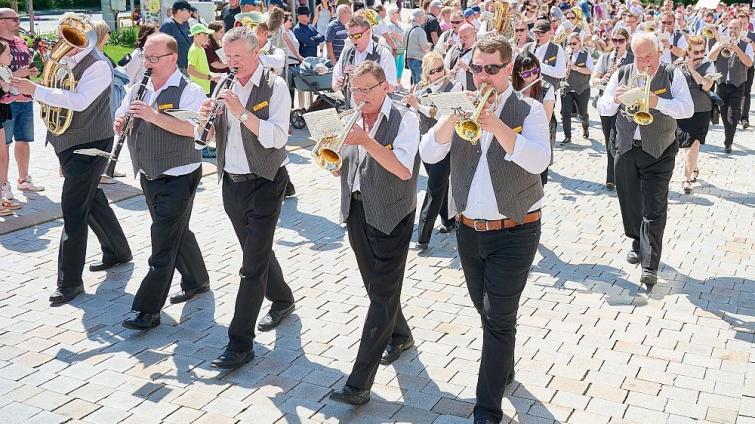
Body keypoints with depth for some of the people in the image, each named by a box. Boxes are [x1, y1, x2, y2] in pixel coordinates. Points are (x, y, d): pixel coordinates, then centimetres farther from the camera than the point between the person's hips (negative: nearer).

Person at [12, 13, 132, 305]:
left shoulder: (97, 65, -18)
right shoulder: (63, 62, 7)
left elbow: (79, 101, -31)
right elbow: (58, 98, 16)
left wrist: (35, 90, -30)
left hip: (90, 146, -9)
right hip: (67, 145, 9)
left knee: (73, 209, -9)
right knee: (91, 200, 20)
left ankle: (70, 280, -1)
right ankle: (117, 251, 39)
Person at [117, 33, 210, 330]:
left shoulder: (189, 91, -12)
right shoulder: (138, 89, 9)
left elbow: (192, 128, -27)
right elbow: (120, 122, 14)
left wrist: (153, 115, -33)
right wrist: (120, 124, -10)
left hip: (178, 177, -7)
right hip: (148, 176, 7)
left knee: (163, 243, -6)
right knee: (176, 233, 19)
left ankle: (148, 311, -4)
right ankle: (196, 281, 37)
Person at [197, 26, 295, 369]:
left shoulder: (274, 87, -11)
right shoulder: (225, 85, 6)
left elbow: (277, 137, -22)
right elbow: (212, 136, 9)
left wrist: (241, 111, -29)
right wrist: (208, 117, -12)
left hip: (264, 184, -6)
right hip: (231, 183, 6)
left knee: (252, 264, -6)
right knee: (257, 251, 20)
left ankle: (240, 343, -1)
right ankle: (282, 300, 44)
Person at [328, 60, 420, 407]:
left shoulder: (404, 119, -11)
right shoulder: (353, 120, 6)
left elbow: (404, 170, -24)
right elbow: (338, 169, 12)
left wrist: (366, 141, -30)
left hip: (390, 217, -7)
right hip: (357, 212, 7)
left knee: (382, 296, -5)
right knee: (375, 286, 20)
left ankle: (359, 384, -6)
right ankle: (400, 335, 46)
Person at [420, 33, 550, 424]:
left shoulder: (529, 111, -7)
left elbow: (538, 160, -24)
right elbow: (429, 154, -8)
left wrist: (496, 125, -35)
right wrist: (453, 117, -24)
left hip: (514, 232, -4)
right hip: (468, 230, 5)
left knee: (498, 318, -4)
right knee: (485, 310, 19)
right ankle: (504, 369, 43)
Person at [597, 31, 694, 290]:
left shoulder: (672, 75, -3)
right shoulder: (622, 74, 5)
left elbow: (687, 109, -14)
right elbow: (602, 108, 3)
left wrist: (657, 102, -30)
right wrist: (615, 98, -19)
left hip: (659, 152, -3)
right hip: (626, 149, 4)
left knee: (654, 208, -7)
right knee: (630, 201, 15)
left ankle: (650, 265, -6)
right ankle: (639, 243, 39)